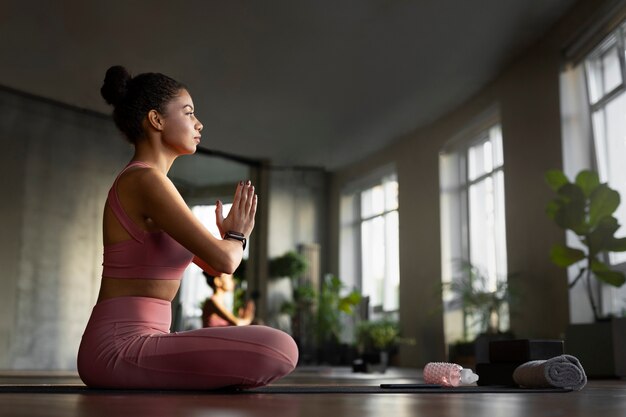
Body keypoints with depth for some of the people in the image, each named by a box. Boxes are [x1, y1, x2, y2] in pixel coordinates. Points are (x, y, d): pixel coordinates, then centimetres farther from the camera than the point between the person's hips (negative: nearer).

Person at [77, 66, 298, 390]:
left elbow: (211, 265, 26)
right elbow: (223, 260, -20)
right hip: (121, 349, -10)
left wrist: (233, 234, 7)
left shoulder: (140, 184, 18)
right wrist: (236, 237, 2)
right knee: (279, 350, -24)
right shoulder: (146, 180, -14)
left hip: (127, 346, 10)